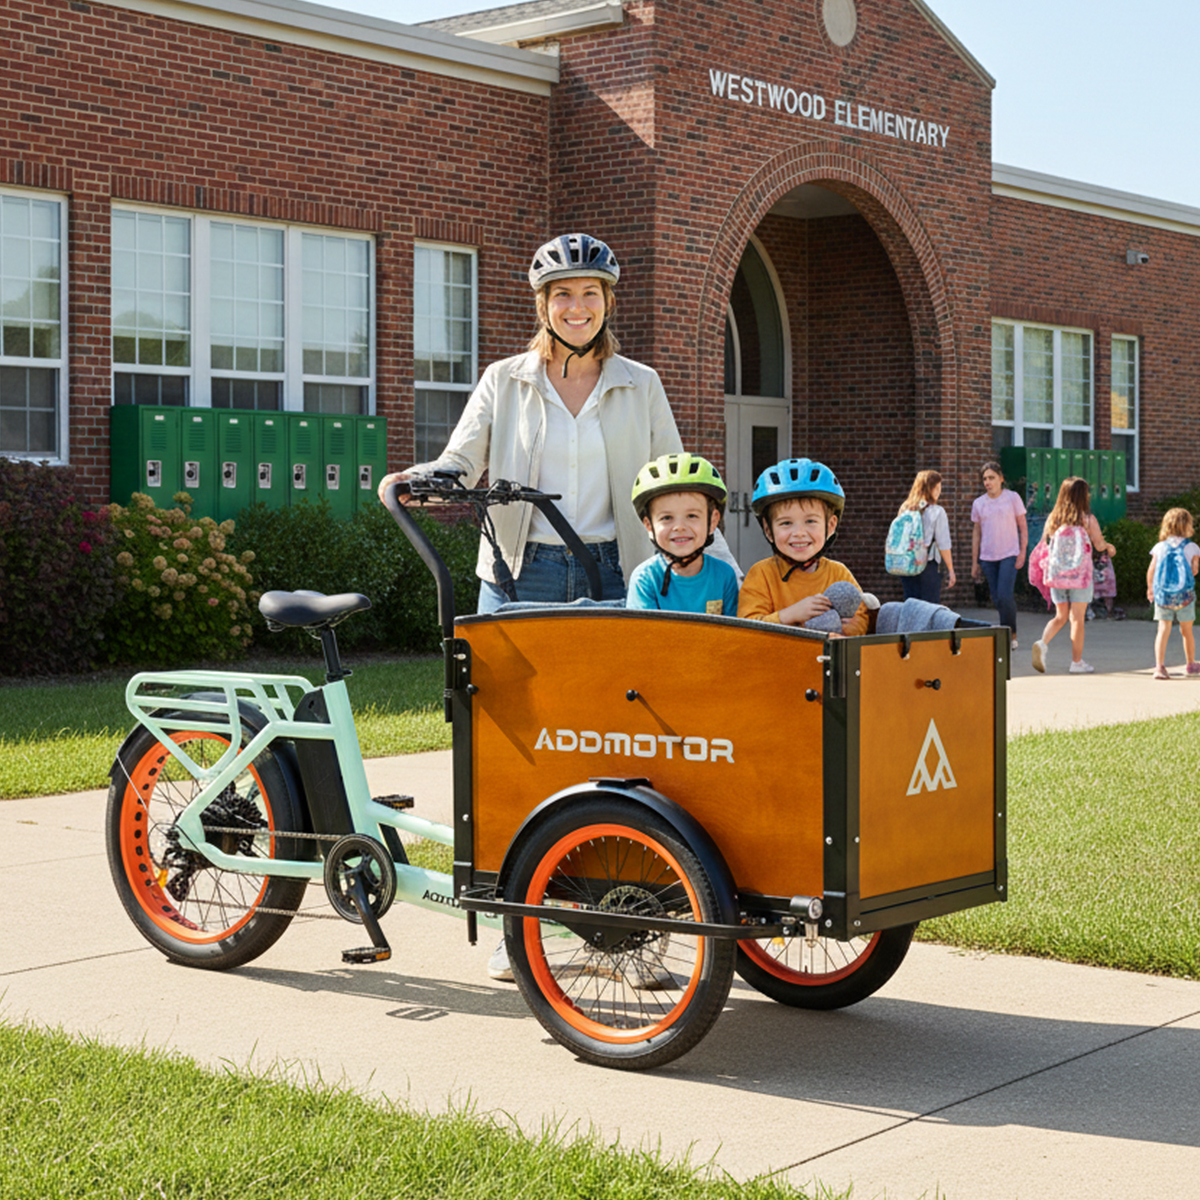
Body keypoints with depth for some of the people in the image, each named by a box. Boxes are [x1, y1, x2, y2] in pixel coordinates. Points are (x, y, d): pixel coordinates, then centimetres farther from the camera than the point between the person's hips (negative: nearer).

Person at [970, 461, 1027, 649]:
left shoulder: (1012, 498, 1)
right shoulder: (979, 504, 8)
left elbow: (1023, 527, 4)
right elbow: (976, 533, 13)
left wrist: (1023, 552, -5)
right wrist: (974, 562, 11)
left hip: (1009, 555, -4)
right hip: (987, 557, 4)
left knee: (1004, 596, -15)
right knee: (997, 599, 4)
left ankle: (1010, 635, -3)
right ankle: (1009, 636, 14)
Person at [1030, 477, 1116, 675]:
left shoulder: (1053, 518, 3)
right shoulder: (1087, 520, -6)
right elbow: (1100, 545, -3)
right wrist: (1109, 547, 20)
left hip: (1056, 574, 4)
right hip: (1079, 575, -4)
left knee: (1060, 616, 14)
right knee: (1078, 618, 4)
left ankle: (1043, 643, -12)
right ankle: (1077, 662, 9)